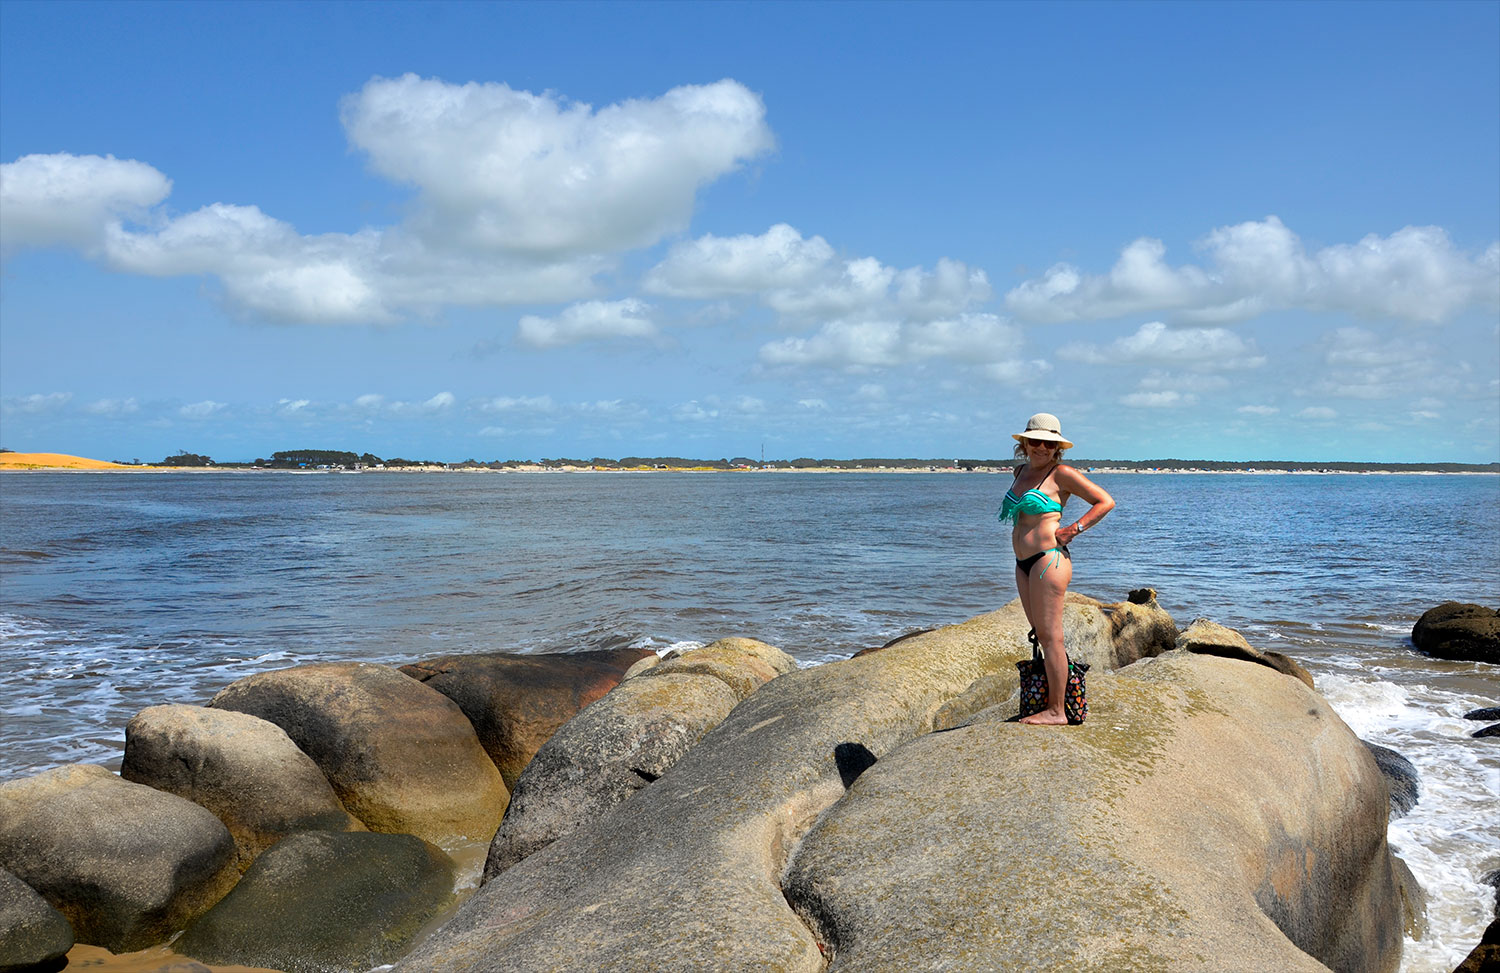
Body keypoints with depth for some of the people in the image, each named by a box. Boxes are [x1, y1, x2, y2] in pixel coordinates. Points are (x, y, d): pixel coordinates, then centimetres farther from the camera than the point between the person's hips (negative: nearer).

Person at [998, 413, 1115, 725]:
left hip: (1049, 559, -8)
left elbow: (1106, 501, -5)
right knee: (1040, 634, 10)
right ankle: (1052, 706, 16)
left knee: (1050, 635, -8)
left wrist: (1074, 529, -12)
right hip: (1023, 563, 8)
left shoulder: (1061, 473, -5)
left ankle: (1056, 711, -4)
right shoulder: (1021, 471, 16)